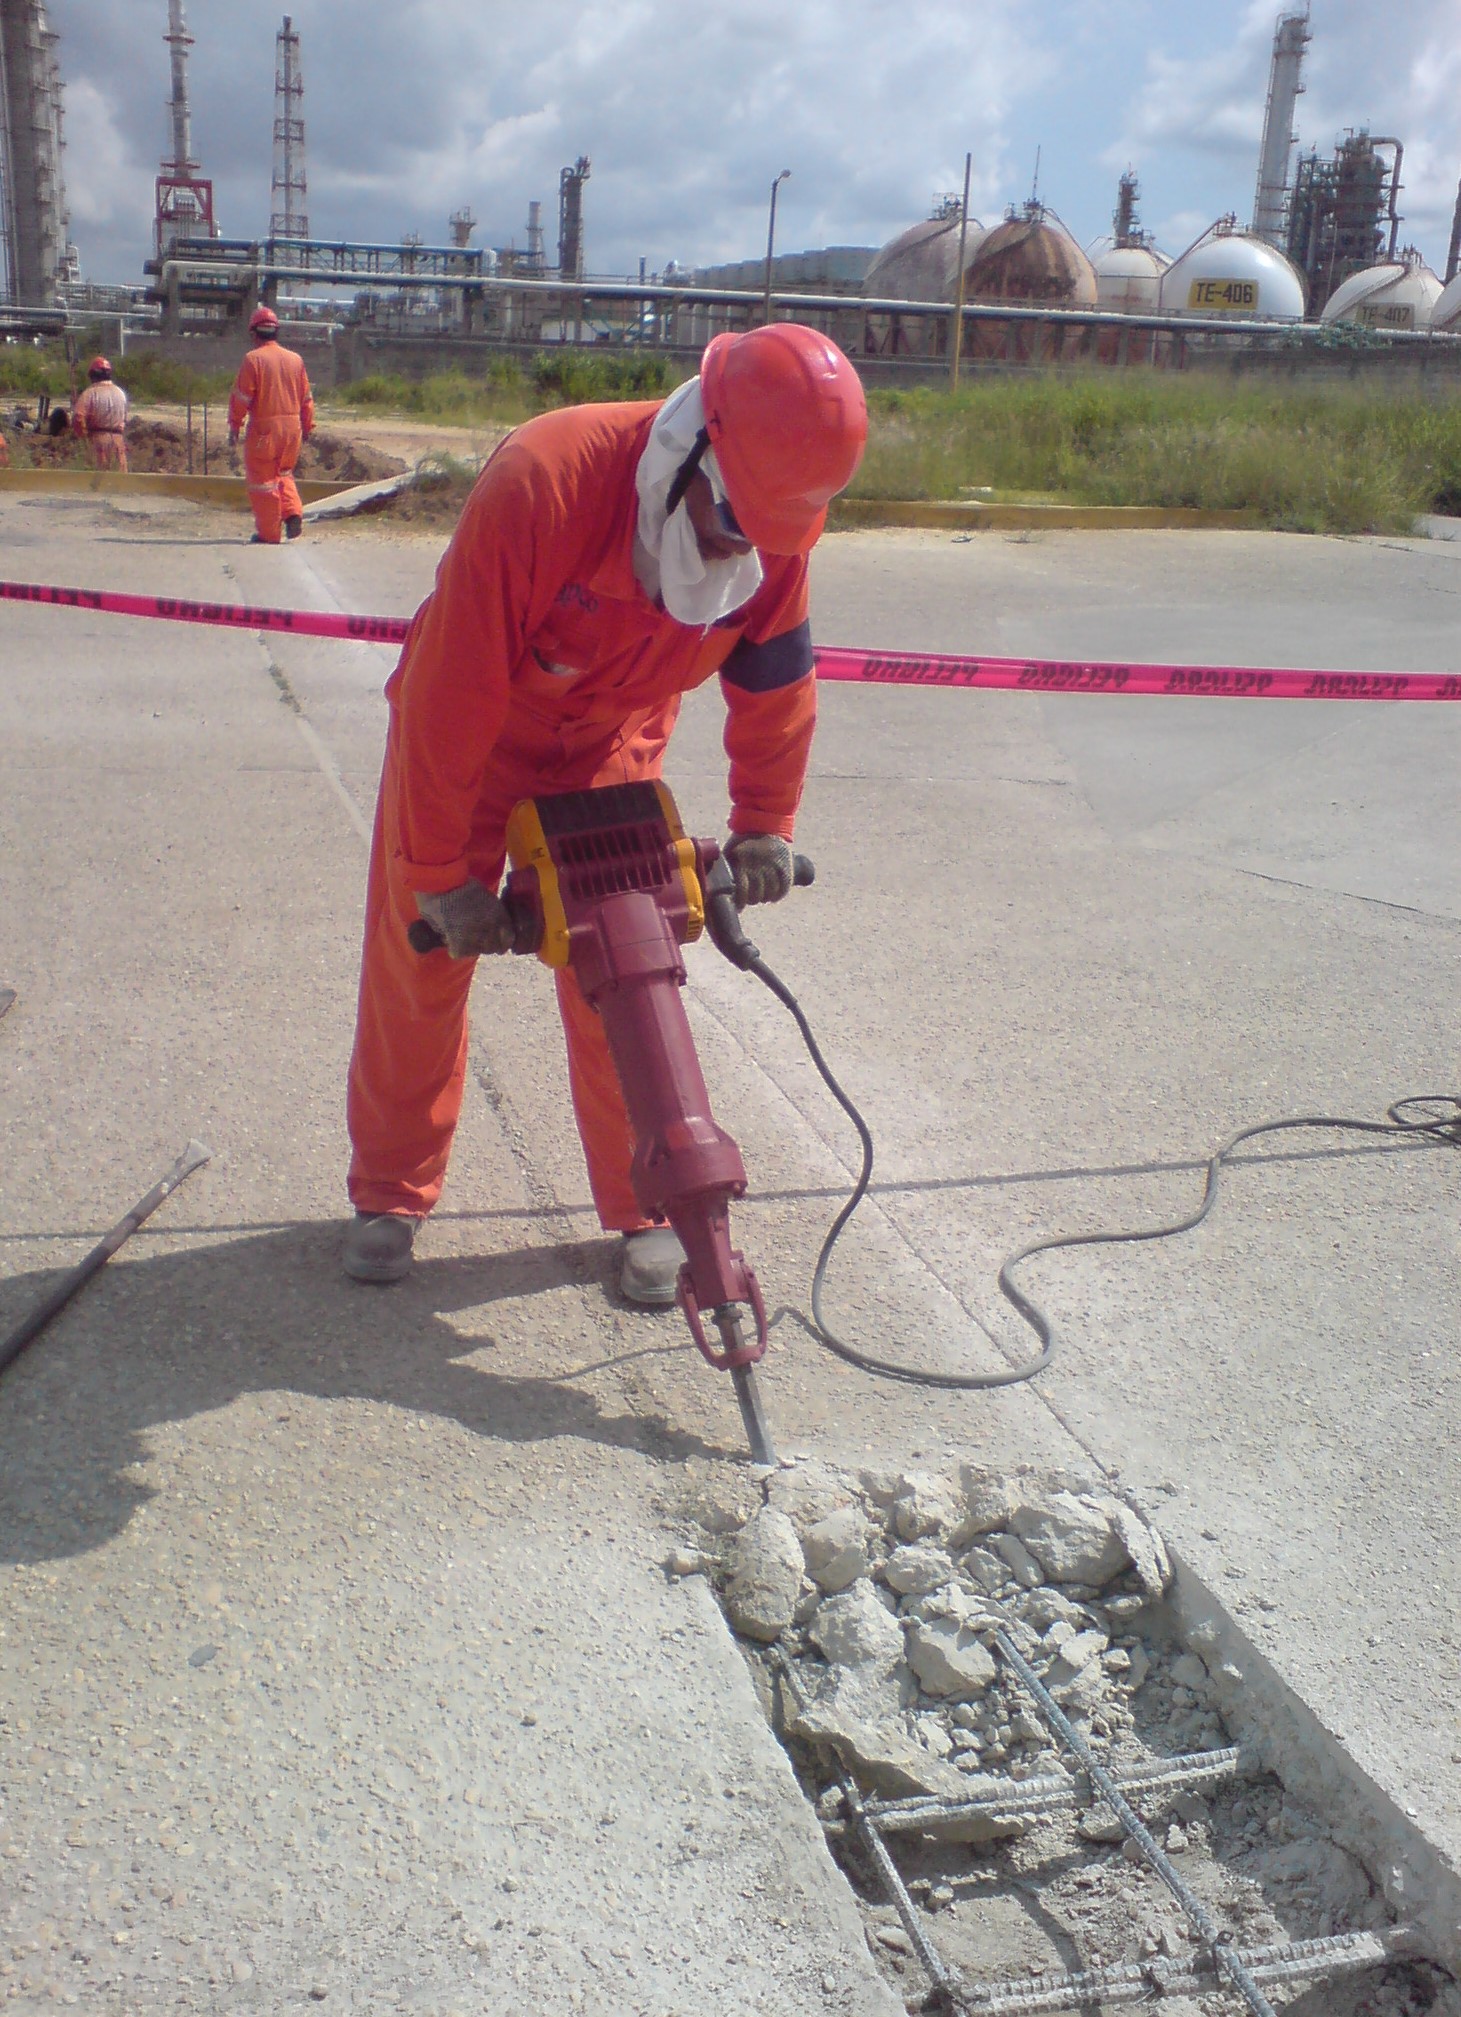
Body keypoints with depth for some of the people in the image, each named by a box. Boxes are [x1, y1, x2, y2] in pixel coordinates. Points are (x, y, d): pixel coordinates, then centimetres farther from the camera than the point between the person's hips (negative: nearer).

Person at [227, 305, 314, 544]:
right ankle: (293, 512, 2)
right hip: (292, 425, 5)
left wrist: (234, 427, -3)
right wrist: (307, 426, 21)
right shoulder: (296, 359, 8)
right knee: (284, 473, 23)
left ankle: (268, 533, 5)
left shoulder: (253, 359, -8)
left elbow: (241, 397, -10)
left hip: (264, 427, -5)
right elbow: (306, 398, 12)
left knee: (263, 479, 3)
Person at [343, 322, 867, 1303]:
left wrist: (764, 826, -4)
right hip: (472, 726, -2)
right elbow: (452, 696, -33)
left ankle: (645, 1207, 12)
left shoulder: (780, 529, -22)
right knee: (419, 955, 2)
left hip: (612, 742, 3)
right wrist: (442, 874, -28)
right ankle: (390, 1194, 18)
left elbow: (776, 681, -4)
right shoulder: (541, 484, -37)